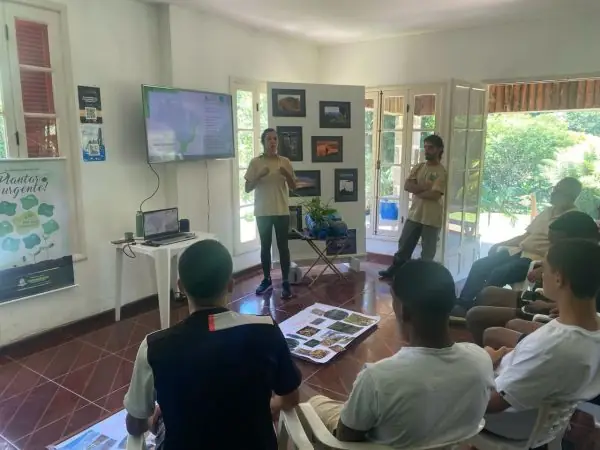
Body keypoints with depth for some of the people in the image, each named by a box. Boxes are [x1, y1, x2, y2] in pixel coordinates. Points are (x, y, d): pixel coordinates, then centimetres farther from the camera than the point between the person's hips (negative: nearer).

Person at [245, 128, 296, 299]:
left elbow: (293, 187, 3)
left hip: (282, 211, 0)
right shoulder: (255, 162, 0)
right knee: (265, 246, 10)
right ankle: (267, 280, 23)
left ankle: (285, 282, 8)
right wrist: (259, 175, -17)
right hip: (262, 212, 0)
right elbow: (247, 188, -1)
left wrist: (286, 174, -16)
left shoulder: (285, 162, 3)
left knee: (283, 246, 1)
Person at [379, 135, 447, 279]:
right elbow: (407, 186, -5)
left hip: (431, 218, -5)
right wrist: (425, 187, -18)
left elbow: (434, 194, -21)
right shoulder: (418, 167, 7)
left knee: (428, 252, 7)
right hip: (414, 214, 5)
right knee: (404, 244, 14)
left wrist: (416, 190, -8)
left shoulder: (441, 172, -11)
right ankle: (394, 270, 29)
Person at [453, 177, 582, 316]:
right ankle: (462, 304, -7)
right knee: (479, 265, -8)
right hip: (519, 251, 8)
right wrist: (500, 244, 15)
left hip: (535, 259, -8)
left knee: (498, 273, -29)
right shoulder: (548, 211, 19)